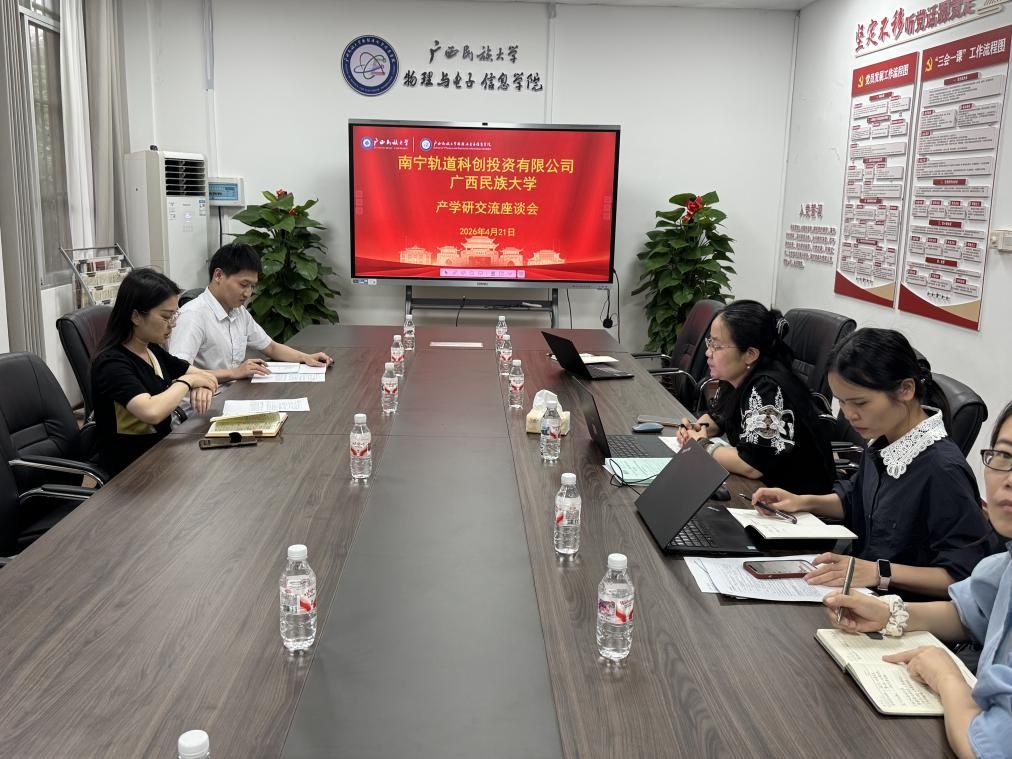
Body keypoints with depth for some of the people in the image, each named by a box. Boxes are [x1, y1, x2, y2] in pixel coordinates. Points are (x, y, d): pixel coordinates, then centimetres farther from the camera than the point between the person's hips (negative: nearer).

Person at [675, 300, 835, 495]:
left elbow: (752, 466, -29)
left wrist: (703, 445, -15)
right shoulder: (736, 377, 0)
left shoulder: (768, 389, -25)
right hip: (761, 486, 7)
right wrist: (695, 429, -4)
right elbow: (715, 417, 18)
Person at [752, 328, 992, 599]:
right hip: (862, 596, 8)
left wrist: (879, 572, -29)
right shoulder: (883, 443, 4)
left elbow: (966, 576, -22)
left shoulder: (942, 469, -23)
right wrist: (804, 502, 7)